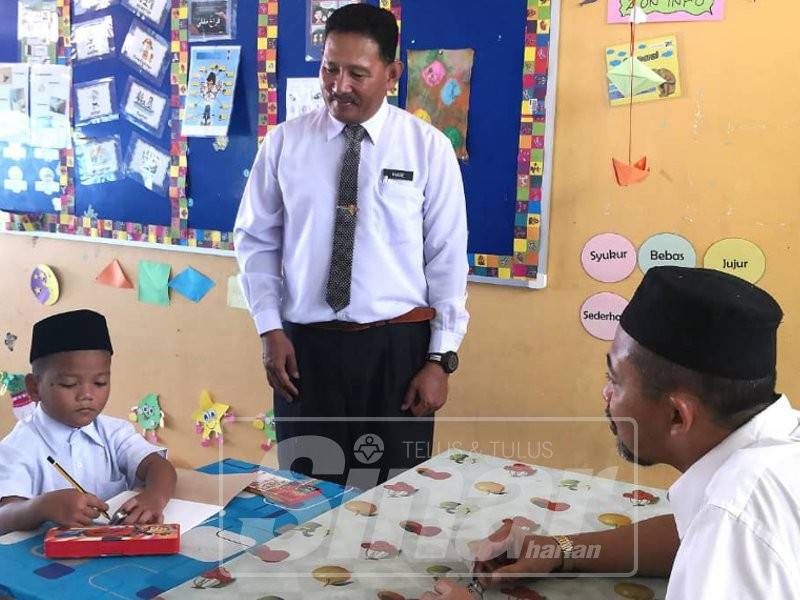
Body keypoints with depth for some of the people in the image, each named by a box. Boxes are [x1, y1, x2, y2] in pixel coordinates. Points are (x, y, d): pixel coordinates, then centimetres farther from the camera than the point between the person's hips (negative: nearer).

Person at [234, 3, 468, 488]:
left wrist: (441, 357, -5)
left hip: (398, 346, -1)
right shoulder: (284, 142, 2)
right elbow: (256, 242, 7)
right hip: (306, 345, 1)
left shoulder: (429, 147, -2)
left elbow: (448, 256, -2)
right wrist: (270, 330, -3)